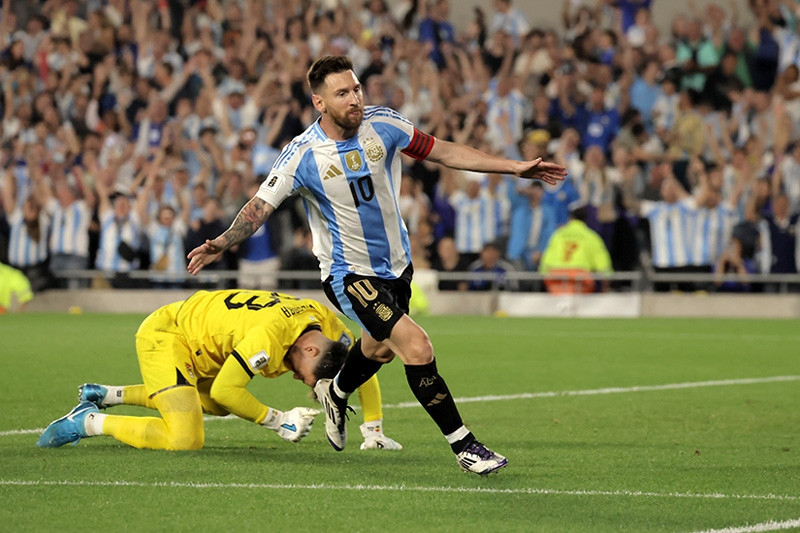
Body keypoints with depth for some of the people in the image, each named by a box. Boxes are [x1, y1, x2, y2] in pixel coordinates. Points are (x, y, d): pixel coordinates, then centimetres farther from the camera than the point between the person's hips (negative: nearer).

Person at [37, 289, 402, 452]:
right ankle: (88, 422, -8)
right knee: (185, 439, -24)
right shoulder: (272, 333, -34)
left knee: (217, 407, 33)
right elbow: (226, 389, -29)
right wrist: (278, 422, -21)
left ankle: (106, 396, 34)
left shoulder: (328, 325, -9)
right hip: (163, 336, -10)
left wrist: (373, 431, 5)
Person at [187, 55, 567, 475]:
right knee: (416, 347, -21)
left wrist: (516, 168, -1)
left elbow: (444, 152, 0)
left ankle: (335, 394, 60)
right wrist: (222, 244, -36)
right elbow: (261, 205, -18)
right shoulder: (303, 155, -21)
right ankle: (463, 445, -10)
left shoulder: (383, 124, -10)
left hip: (396, 263, 6)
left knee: (380, 347, 27)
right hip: (348, 272, -6)